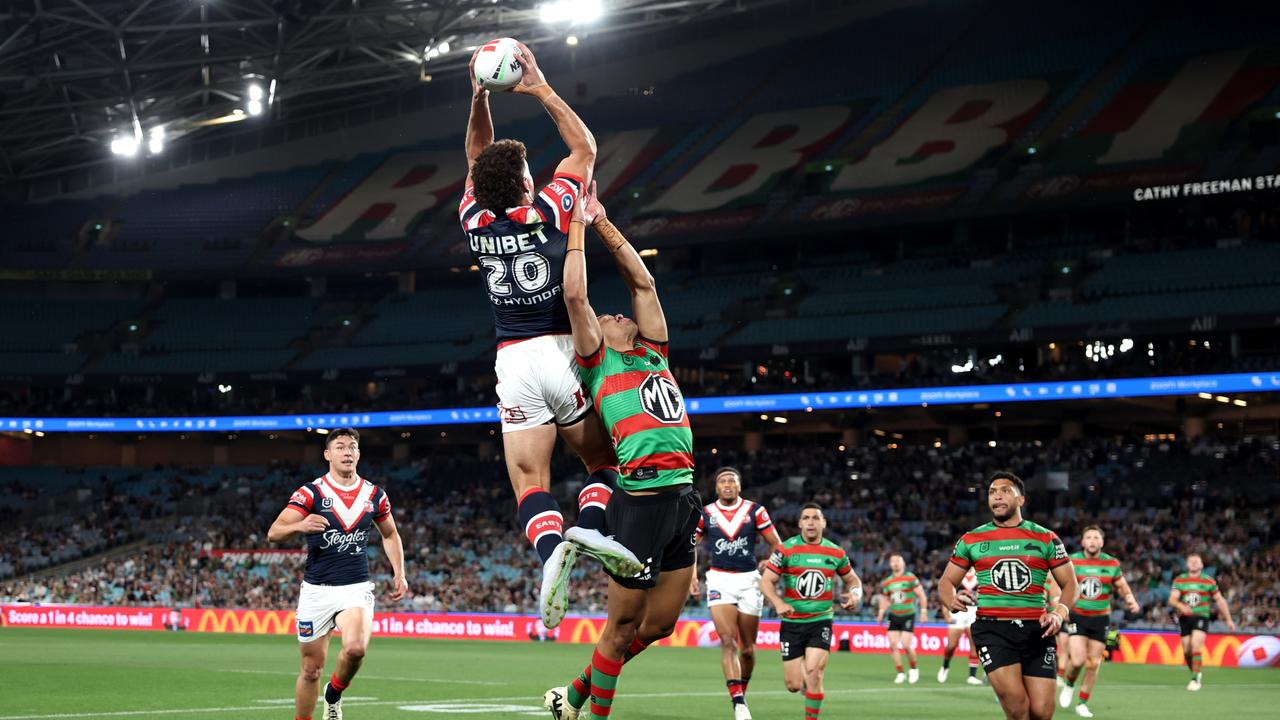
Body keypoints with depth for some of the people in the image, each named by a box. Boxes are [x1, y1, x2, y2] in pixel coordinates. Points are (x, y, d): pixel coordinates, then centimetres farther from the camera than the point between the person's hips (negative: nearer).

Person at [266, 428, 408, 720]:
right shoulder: (310, 492, -6)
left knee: (356, 649, -25)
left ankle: (333, 696, 4)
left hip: (357, 589, 1)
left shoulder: (374, 495, 5)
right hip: (316, 590, -1)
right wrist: (299, 526, -36)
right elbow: (274, 533, -15)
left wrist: (399, 573, 10)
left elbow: (390, 535, 23)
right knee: (312, 669, 3)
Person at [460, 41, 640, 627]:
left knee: (529, 483, -2)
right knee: (602, 458, 13)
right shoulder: (548, 212, -7)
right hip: (561, 354, -2)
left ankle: (550, 548, -32)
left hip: (513, 362, 2)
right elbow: (585, 147, 7)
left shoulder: (476, 222, 0)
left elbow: (478, 159, 19)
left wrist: (479, 99, 12)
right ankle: (592, 526, -16)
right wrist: (540, 88, 6)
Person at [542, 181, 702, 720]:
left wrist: (603, 222, 24)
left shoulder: (653, 355, 21)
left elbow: (643, 283, 24)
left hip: (682, 498, 7)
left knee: (659, 624, 11)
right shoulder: (598, 364, 5)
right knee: (624, 625, -1)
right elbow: (574, 294, -2)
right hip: (641, 499, -7)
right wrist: (578, 225, 7)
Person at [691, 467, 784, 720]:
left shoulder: (755, 511, 0)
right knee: (728, 641, -16)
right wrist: (692, 577, 4)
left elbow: (776, 544, 5)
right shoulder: (705, 514, 4)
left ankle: (742, 691, 32)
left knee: (747, 648, 6)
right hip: (719, 580, 0)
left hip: (749, 580, 1)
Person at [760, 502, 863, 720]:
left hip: (821, 621, 0)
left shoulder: (836, 553, 3)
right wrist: (778, 603, -24)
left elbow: (853, 580, 18)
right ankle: (810, 686, 35)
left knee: (813, 673, -19)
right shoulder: (786, 550, -4)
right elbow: (766, 581, -6)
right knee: (794, 685, -1)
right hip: (792, 623, 0)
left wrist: (855, 595, -5)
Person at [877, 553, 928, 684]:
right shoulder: (886, 582, 8)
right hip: (894, 616, 4)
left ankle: (914, 669, 12)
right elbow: (884, 599, 16)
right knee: (893, 645, -5)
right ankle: (900, 674, 7)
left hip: (908, 615, -4)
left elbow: (921, 595, -3)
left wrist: (923, 611, -10)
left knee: (906, 645, -12)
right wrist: (881, 614, 1)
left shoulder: (911, 578, -5)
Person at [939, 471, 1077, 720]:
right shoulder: (971, 540, 11)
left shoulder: (1046, 538, 10)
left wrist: (1059, 613, -8)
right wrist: (952, 601, -8)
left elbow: (1069, 583, 12)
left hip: (1037, 630, 1)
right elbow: (946, 582, 16)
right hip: (993, 628, -1)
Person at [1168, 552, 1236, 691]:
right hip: (1184, 618, 3)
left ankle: (1195, 679, -16)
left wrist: (1229, 619, 13)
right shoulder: (1179, 581, 4)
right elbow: (1172, 600, -6)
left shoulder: (1209, 582, 2)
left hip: (1201, 617, -2)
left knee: (1196, 645, -21)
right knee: (1186, 651, 4)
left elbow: (1220, 600, 11)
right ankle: (1196, 673, 30)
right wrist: (1180, 605, -29)